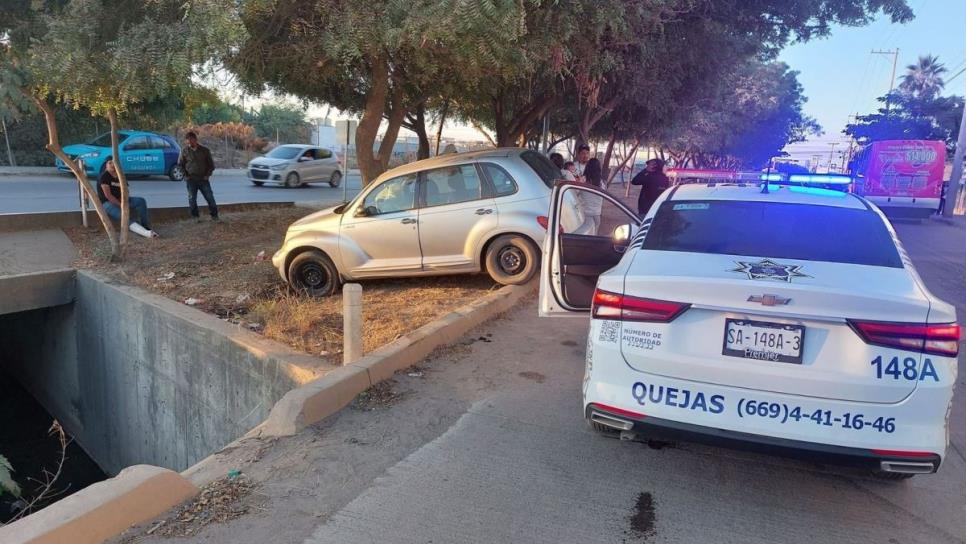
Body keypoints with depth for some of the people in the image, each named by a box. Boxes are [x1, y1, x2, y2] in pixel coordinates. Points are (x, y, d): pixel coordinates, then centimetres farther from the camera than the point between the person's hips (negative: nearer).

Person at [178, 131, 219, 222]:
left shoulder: (204, 150, 3)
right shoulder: (184, 150, 2)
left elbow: (211, 164, 9)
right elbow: (180, 164, 9)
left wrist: (207, 175, -1)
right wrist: (185, 174, 1)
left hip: (203, 179, 0)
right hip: (191, 179, 0)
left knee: (210, 197, -2)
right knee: (192, 199, 3)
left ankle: (214, 216, 7)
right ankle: (196, 216, 15)